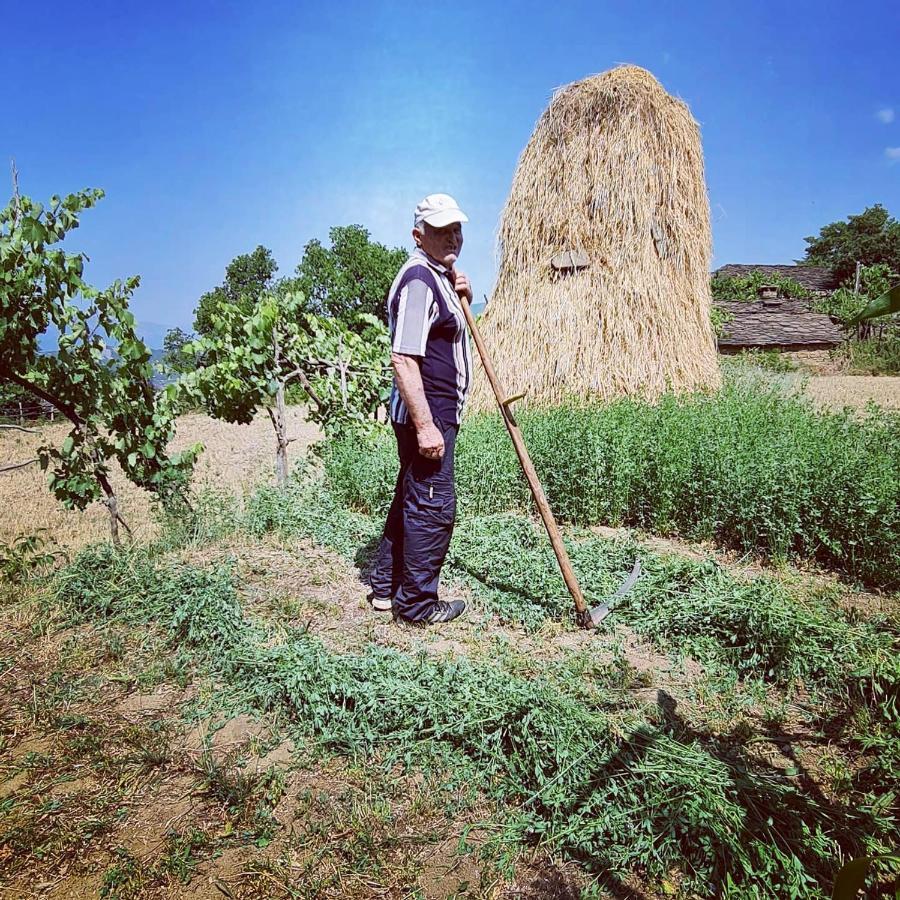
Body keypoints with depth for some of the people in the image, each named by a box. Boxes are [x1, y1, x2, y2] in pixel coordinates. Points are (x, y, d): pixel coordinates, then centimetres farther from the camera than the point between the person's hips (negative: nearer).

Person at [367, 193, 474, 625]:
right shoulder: (418, 279, -16)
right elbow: (403, 358, -24)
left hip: (435, 413, 11)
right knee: (433, 508, -2)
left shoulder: (441, 277, 15)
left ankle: (385, 586, 30)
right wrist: (425, 425, -27)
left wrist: (462, 300, 11)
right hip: (427, 414, -11)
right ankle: (416, 603, 12)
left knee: (410, 500, 17)